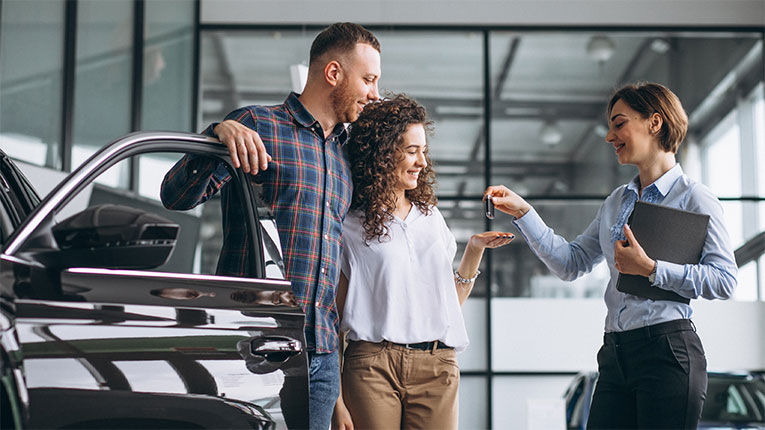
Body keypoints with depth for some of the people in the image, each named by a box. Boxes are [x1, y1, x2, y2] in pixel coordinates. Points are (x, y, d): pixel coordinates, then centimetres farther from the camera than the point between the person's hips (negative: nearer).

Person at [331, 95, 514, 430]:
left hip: (437, 369, 4)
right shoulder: (350, 226, 3)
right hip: (373, 362, -3)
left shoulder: (431, 217, 18)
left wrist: (475, 249, 7)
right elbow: (334, 318, 0)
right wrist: (337, 401, -8)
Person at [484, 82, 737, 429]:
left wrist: (650, 270, -17)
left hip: (668, 353, -6)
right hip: (615, 354, 6)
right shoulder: (616, 202, 18)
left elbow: (724, 280, -11)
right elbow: (571, 263, 16)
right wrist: (523, 212, 9)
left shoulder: (694, 198, -3)